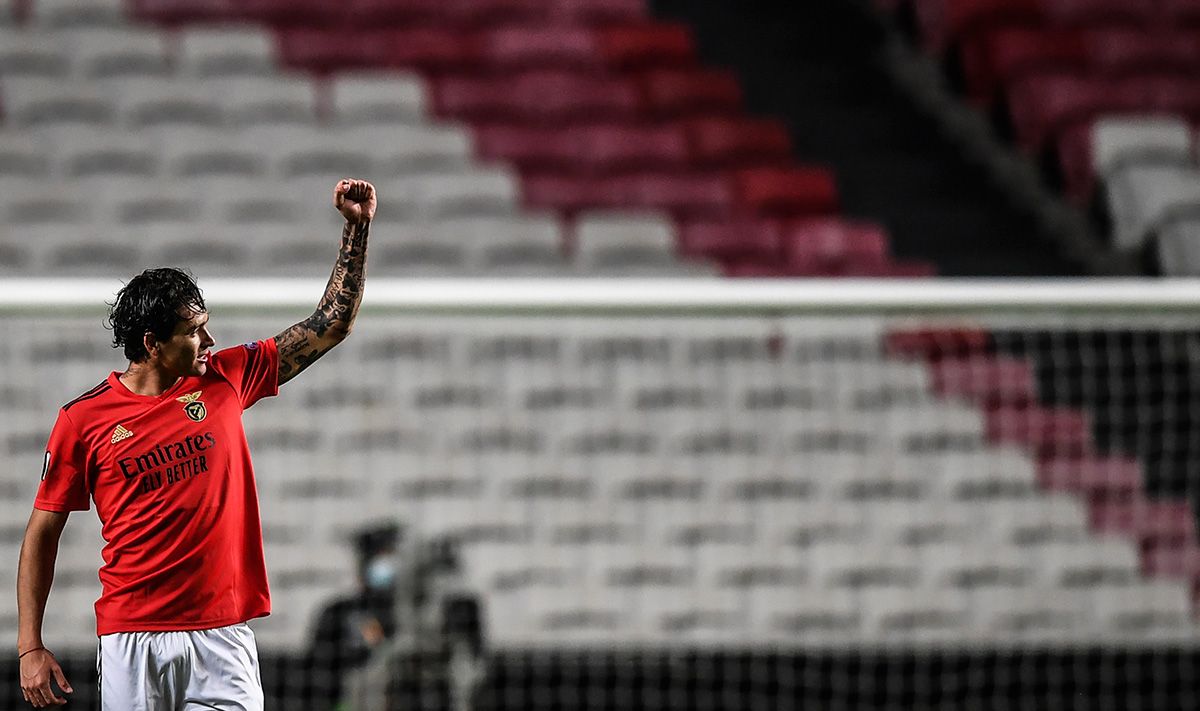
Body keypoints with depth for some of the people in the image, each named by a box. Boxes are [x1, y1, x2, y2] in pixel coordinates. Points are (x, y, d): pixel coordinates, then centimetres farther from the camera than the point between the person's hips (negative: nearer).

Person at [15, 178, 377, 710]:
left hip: (222, 637, 2)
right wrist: (30, 647, -1)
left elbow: (329, 326, 15)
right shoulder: (84, 418, 0)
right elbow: (42, 533, 5)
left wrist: (357, 228, 8)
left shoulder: (226, 379, 8)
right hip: (132, 640, -2)